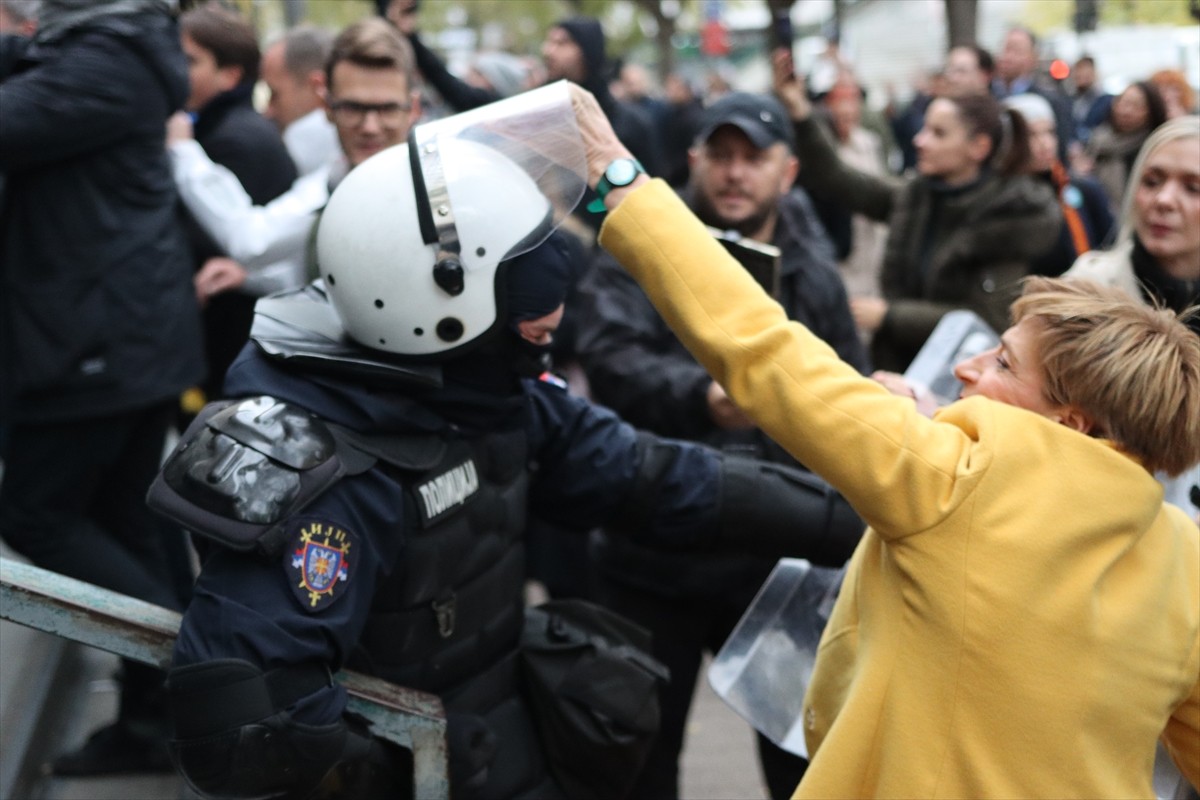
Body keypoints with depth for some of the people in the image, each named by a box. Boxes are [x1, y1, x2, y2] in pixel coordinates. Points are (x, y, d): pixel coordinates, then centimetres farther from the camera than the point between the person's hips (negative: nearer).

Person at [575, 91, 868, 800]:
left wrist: (850, 548, 7)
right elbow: (611, 359, -23)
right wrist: (701, 397, -41)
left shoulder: (814, 274, 5)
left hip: (780, 561, 3)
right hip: (655, 558, -3)